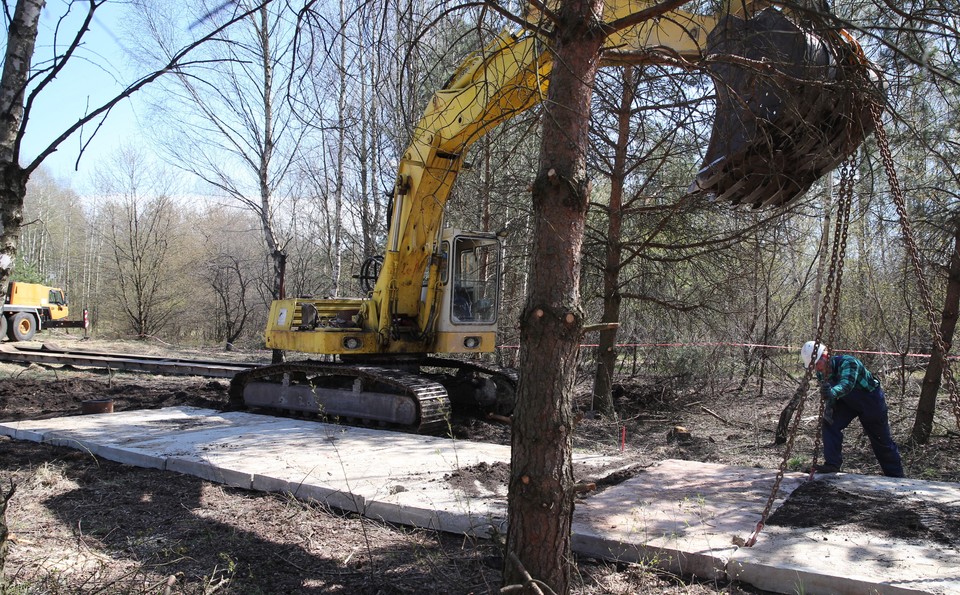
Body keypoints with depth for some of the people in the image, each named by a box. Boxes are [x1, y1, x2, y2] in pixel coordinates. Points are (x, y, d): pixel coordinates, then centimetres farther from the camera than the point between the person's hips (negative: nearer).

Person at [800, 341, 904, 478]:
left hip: (871, 398, -5)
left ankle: (896, 475, 28)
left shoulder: (847, 362, -36)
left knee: (882, 440, 8)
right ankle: (832, 464, -14)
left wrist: (832, 392, -74)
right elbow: (828, 394, -7)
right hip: (847, 401, 6)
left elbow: (846, 384, -53)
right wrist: (828, 407, -29)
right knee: (830, 423, -19)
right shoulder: (821, 373, -14)